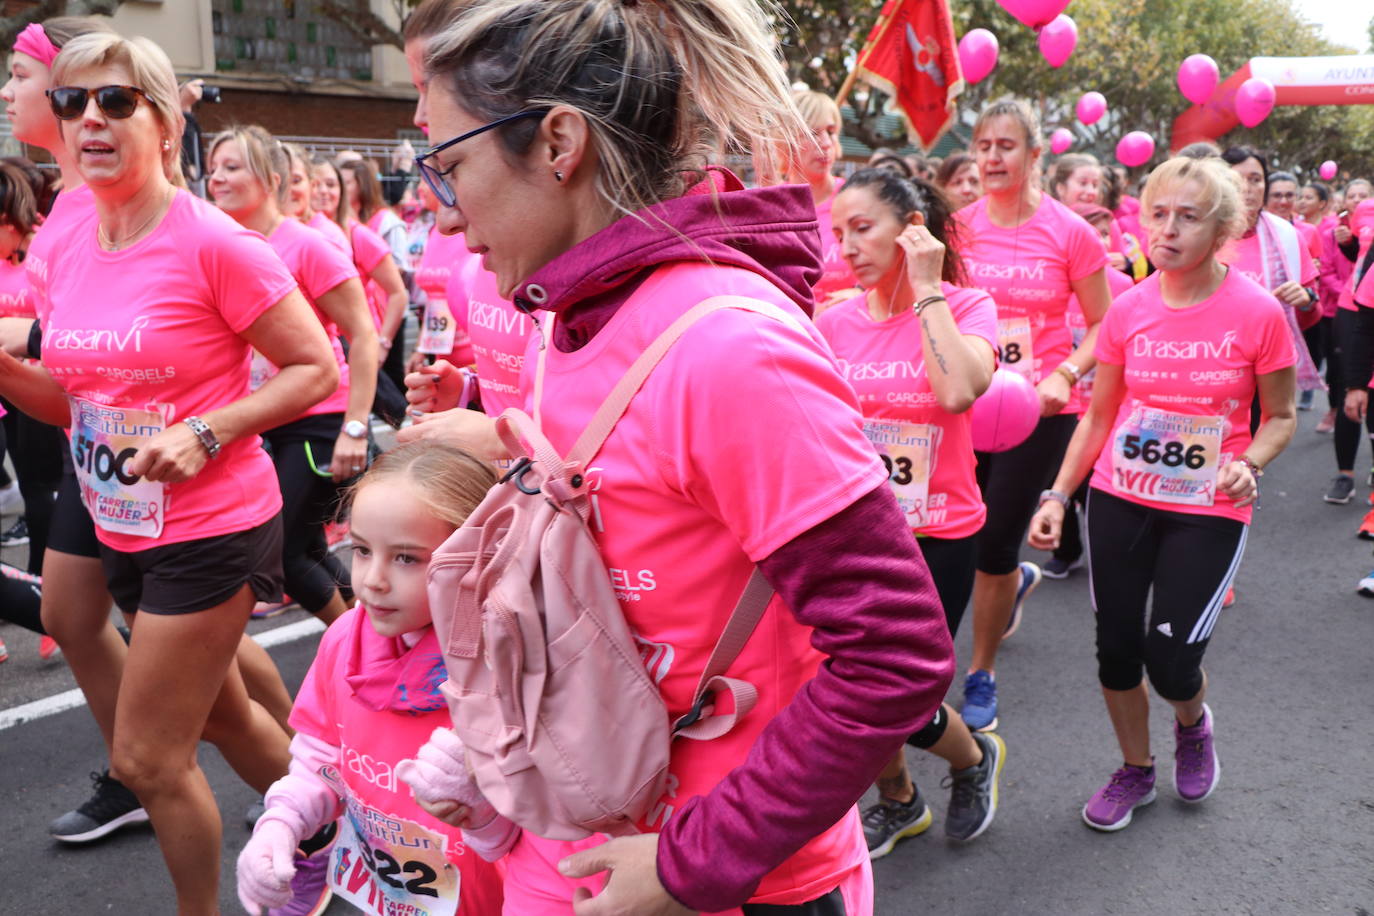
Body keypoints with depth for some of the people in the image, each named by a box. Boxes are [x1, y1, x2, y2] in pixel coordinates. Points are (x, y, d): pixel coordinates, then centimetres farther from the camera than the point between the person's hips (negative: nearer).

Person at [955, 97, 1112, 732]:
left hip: (1038, 410, -3)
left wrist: (1064, 376, -17)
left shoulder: (1070, 233, -8)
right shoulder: (958, 227, 0)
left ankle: (982, 675, 24)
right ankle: (1018, 579, 45)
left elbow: (1102, 327, -1)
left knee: (995, 545, 1)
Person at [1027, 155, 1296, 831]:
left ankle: (1194, 722, 35)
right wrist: (1058, 495, -2)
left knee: (1170, 661, -4)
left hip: (1209, 509, -3)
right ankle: (1136, 771, 34)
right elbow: (1099, 417, 6)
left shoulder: (1257, 312, -10)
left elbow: (1280, 416, 1)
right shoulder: (1127, 310, -2)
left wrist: (1248, 464, -18)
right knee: (1116, 646, 9)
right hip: (1119, 498, 3)